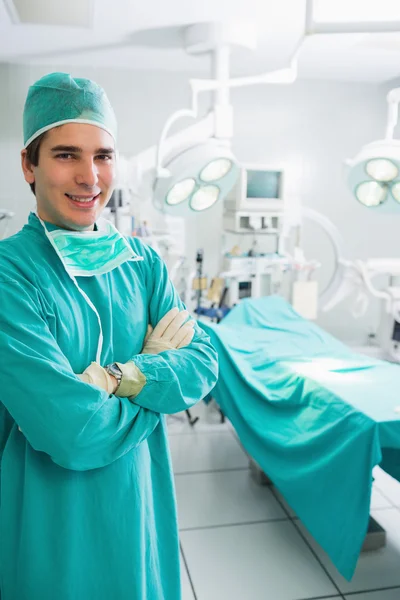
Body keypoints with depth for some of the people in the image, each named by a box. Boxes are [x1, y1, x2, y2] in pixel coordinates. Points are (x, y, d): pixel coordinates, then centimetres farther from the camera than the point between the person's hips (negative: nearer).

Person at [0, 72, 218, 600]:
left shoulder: (142, 262, -3)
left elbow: (203, 365, -9)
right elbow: (74, 436, -28)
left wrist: (118, 377, -24)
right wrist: (160, 371, -14)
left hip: (142, 501, 5)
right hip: (52, 520, -4)